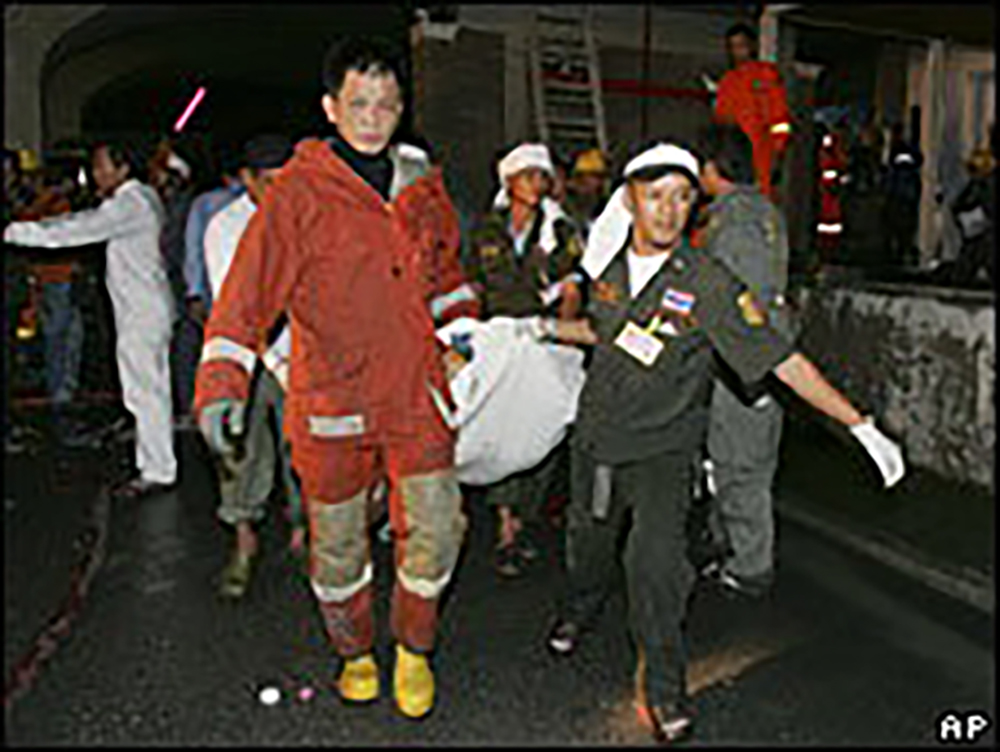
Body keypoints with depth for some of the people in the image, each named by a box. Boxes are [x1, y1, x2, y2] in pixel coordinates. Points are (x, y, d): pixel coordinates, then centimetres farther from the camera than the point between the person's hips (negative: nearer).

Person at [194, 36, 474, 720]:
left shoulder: (422, 183, 8)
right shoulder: (299, 190, -8)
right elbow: (253, 283, -17)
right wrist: (222, 380, -28)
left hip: (416, 388, 3)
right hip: (331, 398, -2)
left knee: (436, 527, -2)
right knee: (338, 541, 12)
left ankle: (414, 647, 26)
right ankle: (355, 652, 39)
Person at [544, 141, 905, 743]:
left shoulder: (710, 284, -18)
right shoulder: (611, 264, -4)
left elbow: (781, 359, -19)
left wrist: (861, 425, -20)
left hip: (662, 446, -4)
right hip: (597, 433, 5)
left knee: (656, 562, -18)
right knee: (588, 541, 20)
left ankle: (664, 687, 6)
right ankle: (579, 610, 53)